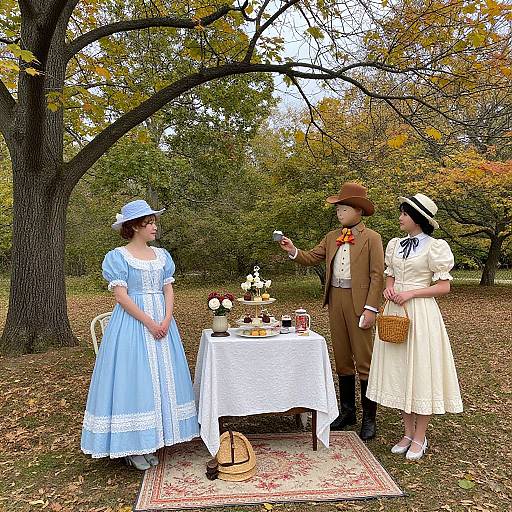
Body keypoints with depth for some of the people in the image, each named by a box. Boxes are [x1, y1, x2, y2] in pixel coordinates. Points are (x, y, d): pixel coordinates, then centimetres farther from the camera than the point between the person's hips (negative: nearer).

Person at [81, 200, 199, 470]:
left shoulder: (161, 255, 9)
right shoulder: (118, 257, -6)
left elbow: (168, 290, 7)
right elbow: (121, 296, -12)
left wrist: (166, 321, -9)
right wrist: (149, 323, -16)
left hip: (162, 321, 6)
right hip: (132, 323, -5)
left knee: (161, 377, 8)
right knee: (133, 378, -2)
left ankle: (151, 441, 21)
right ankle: (133, 445, 12)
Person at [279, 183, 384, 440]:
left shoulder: (371, 238, -3)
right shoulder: (331, 237, 13)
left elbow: (377, 276, -9)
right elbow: (311, 258, 8)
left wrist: (371, 308, -15)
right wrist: (293, 251, -11)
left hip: (358, 303, -5)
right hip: (335, 301, 6)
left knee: (364, 360, 1)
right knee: (342, 359, 14)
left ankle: (369, 418, 15)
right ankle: (347, 411, 28)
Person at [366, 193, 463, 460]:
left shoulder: (434, 247, -6)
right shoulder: (394, 244, 10)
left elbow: (444, 286, -7)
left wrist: (411, 293, -16)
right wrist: (388, 288, -4)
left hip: (420, 313, -6)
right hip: (395, 311, 6)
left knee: (420, 370, 2)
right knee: (399, 370, 9)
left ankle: (420, 437, 17)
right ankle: (408, 432, 24)